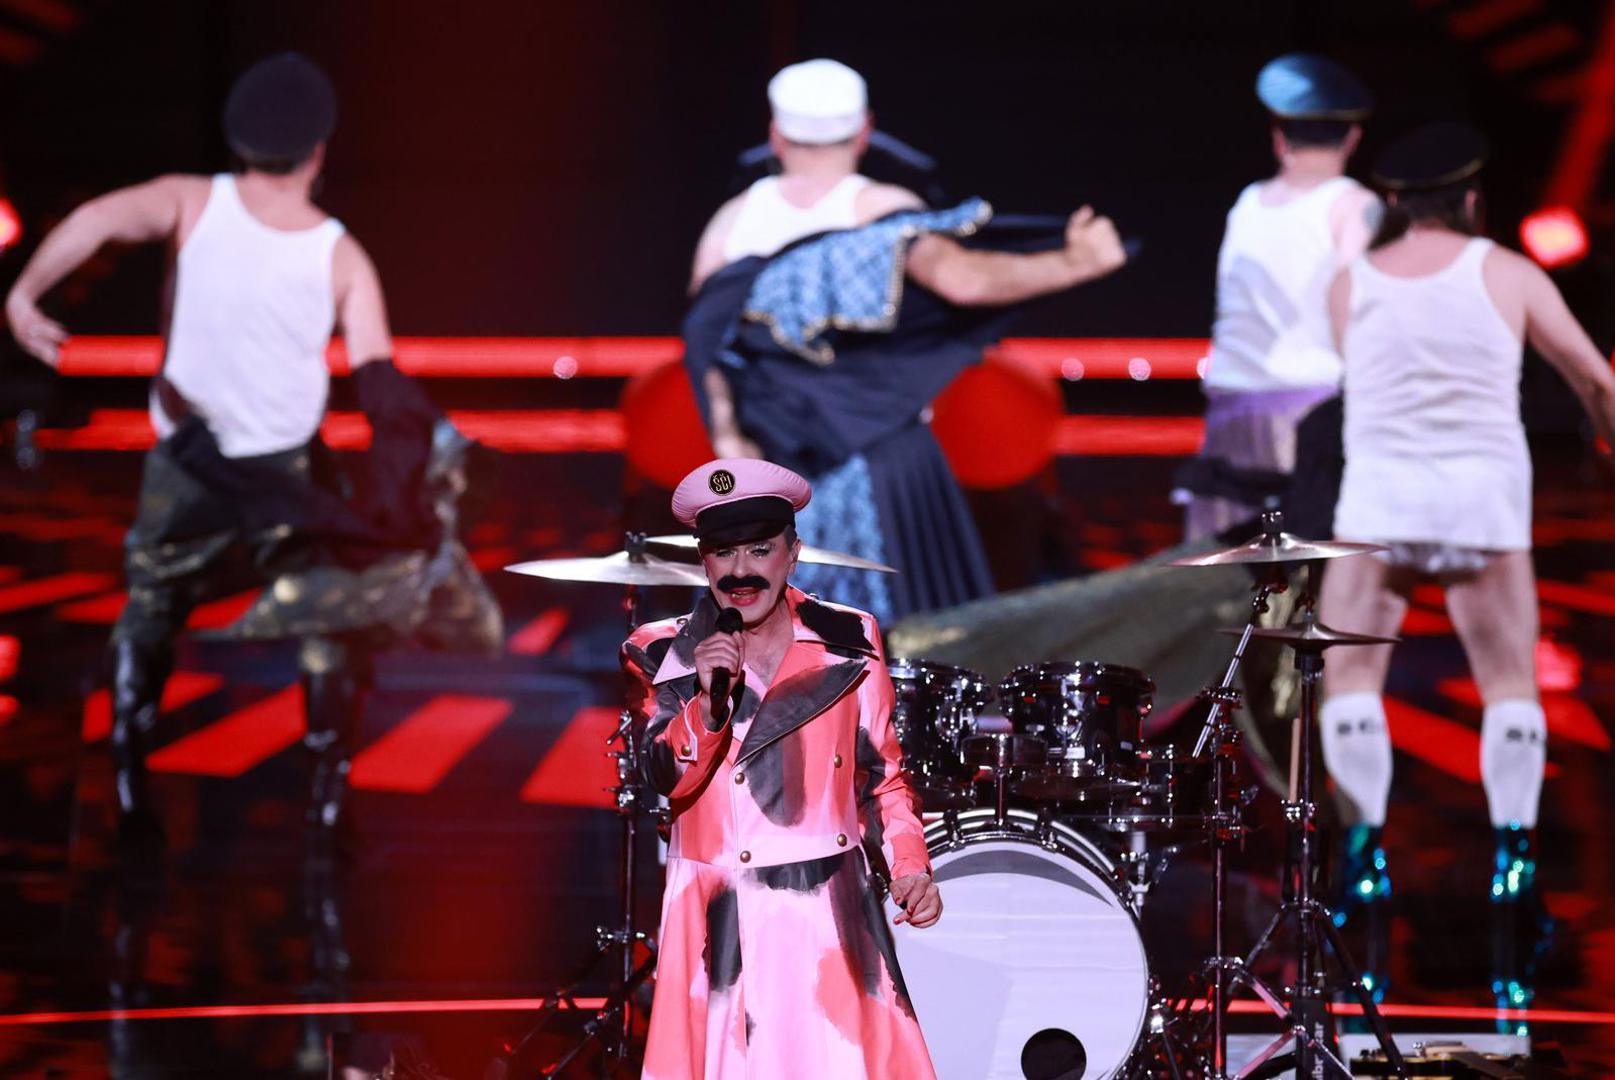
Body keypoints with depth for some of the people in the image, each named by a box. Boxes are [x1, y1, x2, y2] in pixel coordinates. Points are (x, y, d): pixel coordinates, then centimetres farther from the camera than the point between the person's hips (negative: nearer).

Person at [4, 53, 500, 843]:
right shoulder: (341, 258, -9)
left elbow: (99, 218, -27)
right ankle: (327, 805, 7)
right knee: (331, 632, 13)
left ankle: (128, 795, 21)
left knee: (150, 610, 22)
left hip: (185, 470, 1)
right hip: (289, 479, -1)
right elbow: (382, 387, -14)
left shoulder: (194, 204, -8)